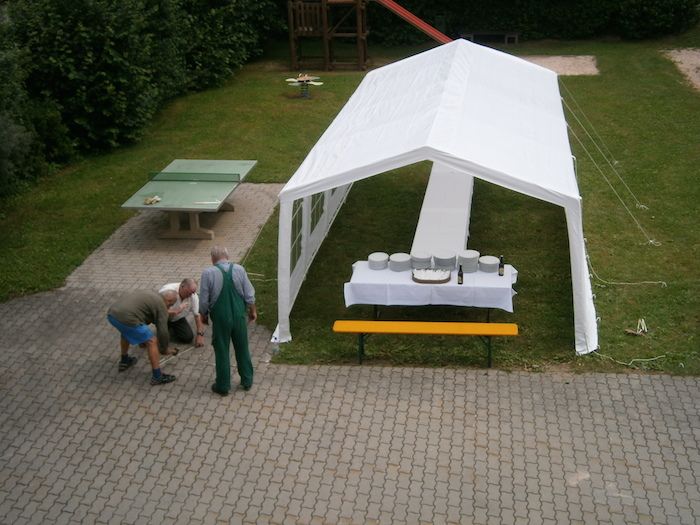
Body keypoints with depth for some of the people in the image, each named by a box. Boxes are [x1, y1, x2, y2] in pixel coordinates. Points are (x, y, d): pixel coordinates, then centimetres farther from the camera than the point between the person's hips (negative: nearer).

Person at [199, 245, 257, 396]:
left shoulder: (208, 273, -13)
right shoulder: (239, 269, -5)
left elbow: (203, 300, -8)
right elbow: (250, 295, -2)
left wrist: (204, 315, 10)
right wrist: (252, 311, 15)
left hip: (220, 319, -2)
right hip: (239, 316, 3)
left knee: (222, 352, 10)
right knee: (242, 349, 18)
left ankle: (223, 386, 20)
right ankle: (247, 381, 29)